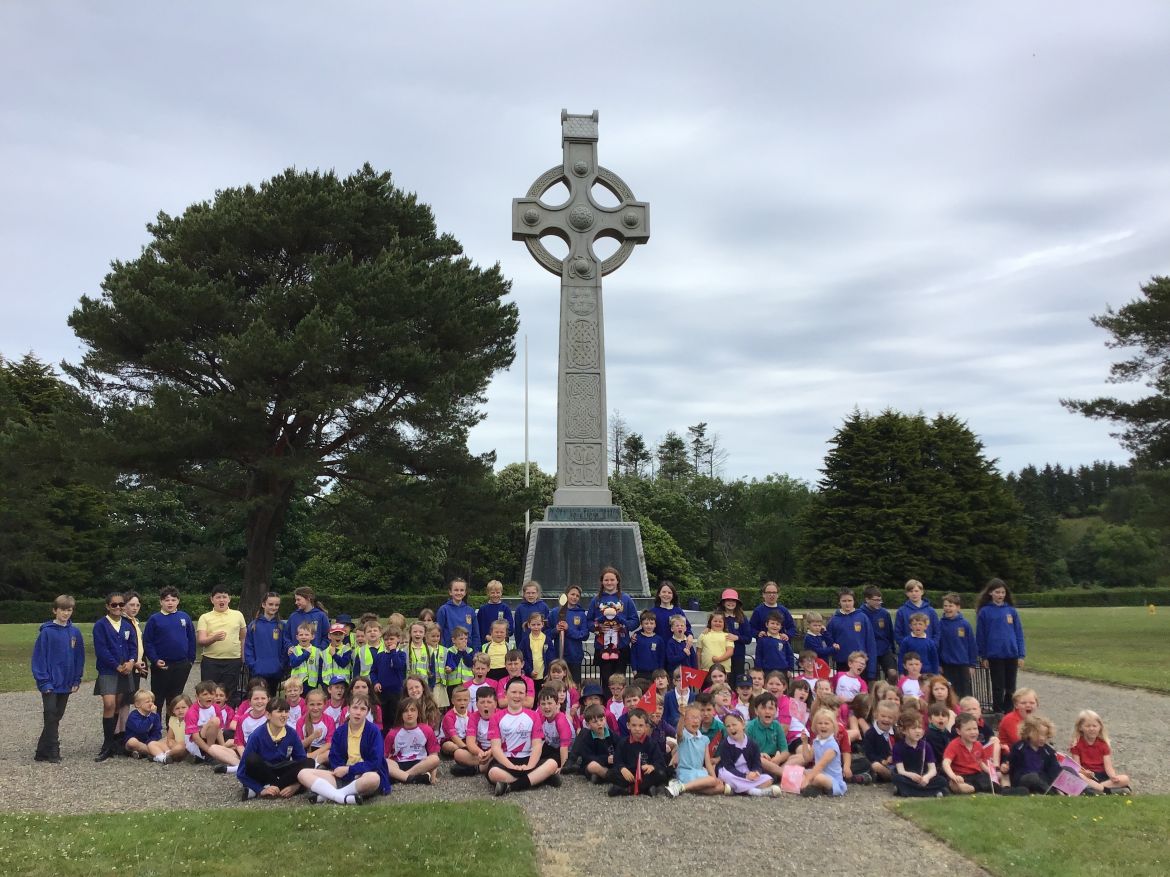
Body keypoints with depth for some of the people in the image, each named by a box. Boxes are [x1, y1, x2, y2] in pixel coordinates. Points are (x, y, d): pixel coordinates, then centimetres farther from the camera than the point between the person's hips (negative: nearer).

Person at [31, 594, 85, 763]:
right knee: (51, 716, -4)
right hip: (50, 683, -5)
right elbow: (39, 657, -9)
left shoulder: (75, 633, 4)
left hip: (66, 684, 5)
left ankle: (42, 752, 22)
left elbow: (79, 658, 8)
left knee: (56, 717, 11)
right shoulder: (46, 632, -9)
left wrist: (76, 680, 4)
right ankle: (53, 753, 5)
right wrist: (43, 681, -14)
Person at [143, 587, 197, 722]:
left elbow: (191, 639, 8)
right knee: (158, 698, 7)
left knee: (175, 698, 13)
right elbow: (147, 642, -4)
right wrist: (155, 660, -12)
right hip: (161, 665, -2)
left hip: (182, 665, 2)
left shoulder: (185, 617, 3)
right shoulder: (154, 619, -4)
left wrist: (191, 659, 4)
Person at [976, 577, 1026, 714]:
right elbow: (980, 635, -1)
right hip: (995, 656, -2)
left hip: (1012, 655, 2)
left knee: (1010, 688, 10)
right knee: (998, 687, 6)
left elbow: (1019, 633, 6)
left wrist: (1021, 655, 1)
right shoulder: (984, 611, -4)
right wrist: (983, 657, -1)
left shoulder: (1011, 610, 3)